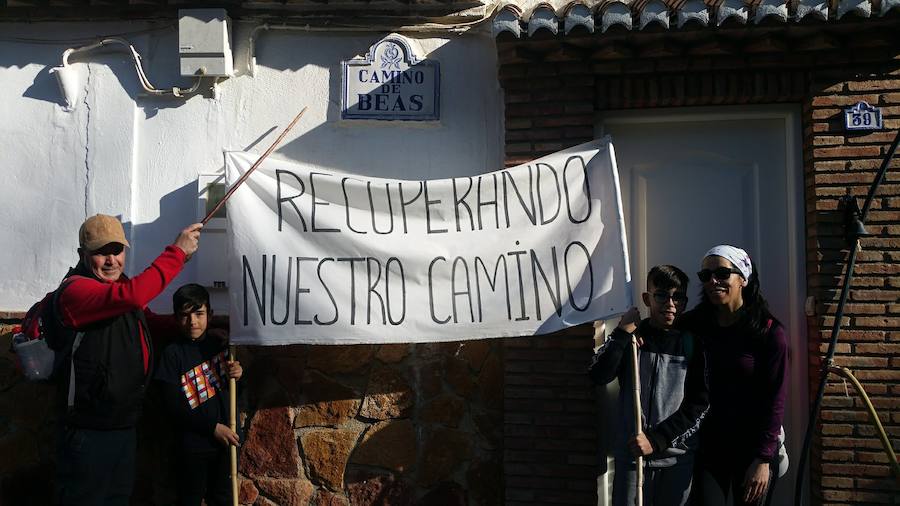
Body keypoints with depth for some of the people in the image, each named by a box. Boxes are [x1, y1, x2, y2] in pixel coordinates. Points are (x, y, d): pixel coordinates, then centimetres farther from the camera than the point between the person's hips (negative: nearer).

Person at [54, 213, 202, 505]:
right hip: (89, 430, -9)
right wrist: (177, 251, -28)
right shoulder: (74, 289, -17)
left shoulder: (121, 285, 12)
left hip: (124, 425, 9)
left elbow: (150, 320, 28)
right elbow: (131, 295, -36)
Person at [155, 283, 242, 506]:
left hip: (226, 439, 4)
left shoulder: (220, 345, 4)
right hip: (193, 444, -4)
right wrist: (213, 427, -15)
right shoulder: (173, 353, -9)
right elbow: (173, 405, -12)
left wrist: (237, 375, -9)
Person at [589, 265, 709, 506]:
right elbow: (599, 376, -10)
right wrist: (622, 333, -15)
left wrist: (656, 439, -10)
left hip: (678, 457, 0)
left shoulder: (693, 342, 1)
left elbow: (700, 403, -4)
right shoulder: (631, 336, 3)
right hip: (631, 452, 0)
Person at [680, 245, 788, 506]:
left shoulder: (769, 332, -10)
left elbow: (774, 401, -10)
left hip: (752, 445, -2)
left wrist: (763, 459, -13)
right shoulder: (694, 324, -1)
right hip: (707, 443, 2)